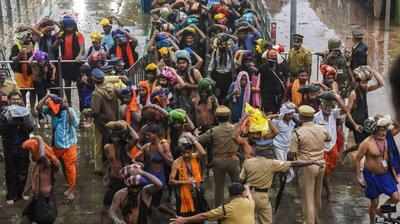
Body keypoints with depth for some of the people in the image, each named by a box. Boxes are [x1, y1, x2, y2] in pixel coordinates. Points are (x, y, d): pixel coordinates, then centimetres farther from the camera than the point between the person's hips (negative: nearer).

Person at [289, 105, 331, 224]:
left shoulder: (298, 133, -16)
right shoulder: (321, 129, -1)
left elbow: (293, 153, -16)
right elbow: (328, 139, 22)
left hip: (307, 166, -6)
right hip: (321, 165, 6)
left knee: (308, 197, 2)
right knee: (317, 195, 22)